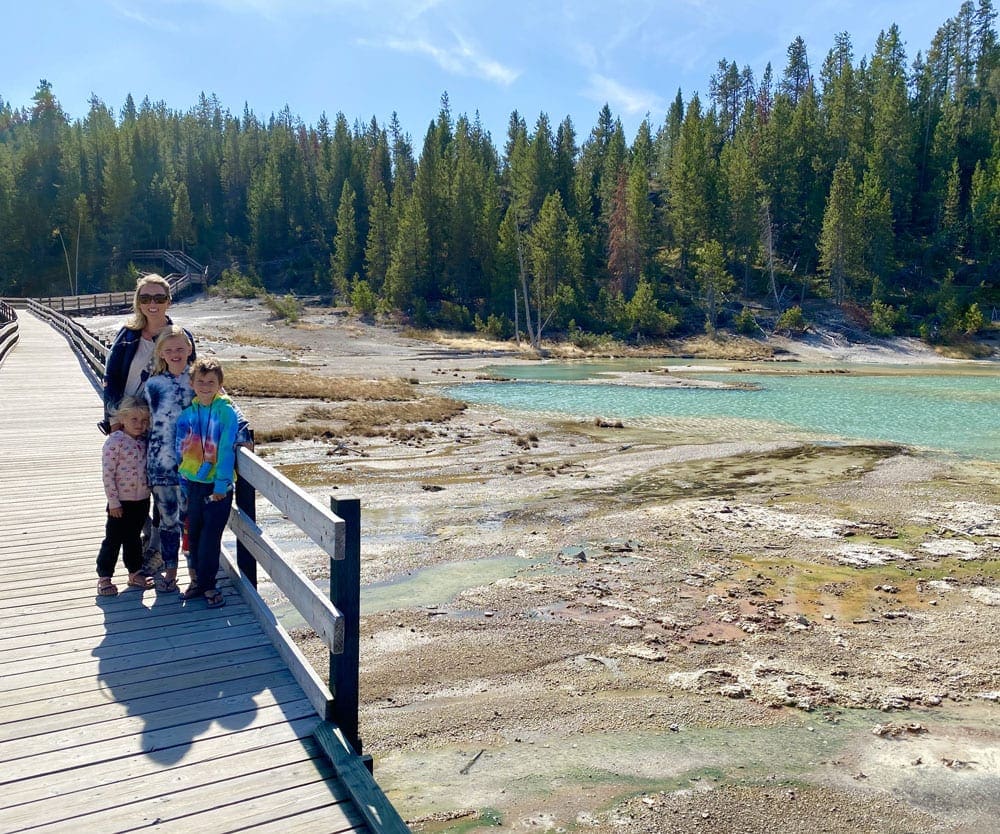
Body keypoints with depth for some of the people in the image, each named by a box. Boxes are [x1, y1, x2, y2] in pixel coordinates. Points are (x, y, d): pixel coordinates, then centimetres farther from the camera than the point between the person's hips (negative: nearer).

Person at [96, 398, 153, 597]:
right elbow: (108, 474, -15)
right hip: (121, 502, -5)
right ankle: (104, 577, 17)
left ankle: (135, 573, 29)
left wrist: (150, 491, 7)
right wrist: (113, 502, -15)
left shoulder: (144, 442, 4)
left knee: (134, 538, 18)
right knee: (113, 540, 5)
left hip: (142, 500, 6)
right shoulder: (115, 441, -15)